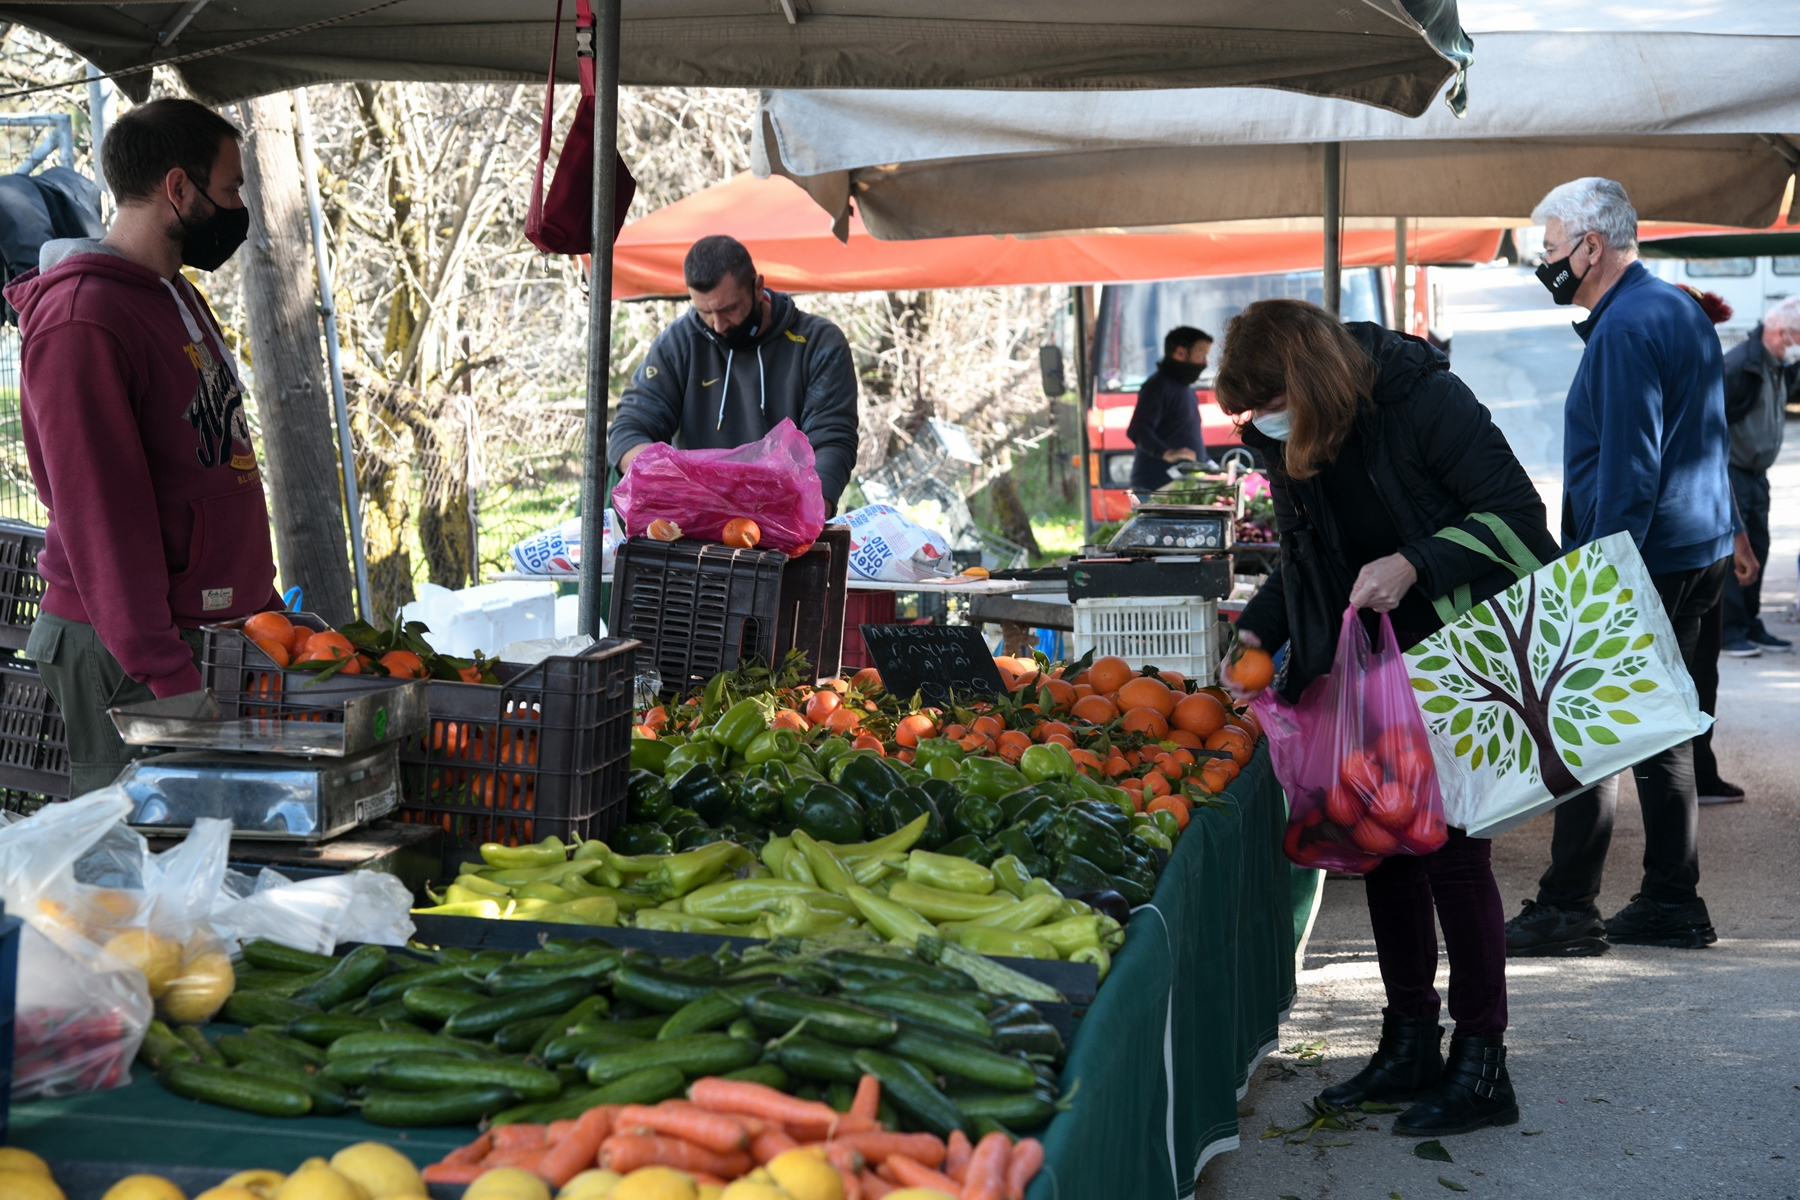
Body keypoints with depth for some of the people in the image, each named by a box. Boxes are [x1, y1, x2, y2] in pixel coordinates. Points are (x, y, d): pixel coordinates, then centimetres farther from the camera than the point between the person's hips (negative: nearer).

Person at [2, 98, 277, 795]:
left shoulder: (178, 297, 17)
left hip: (215, 628, 9)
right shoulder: (81, 319, -15)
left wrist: (266, 606, 21)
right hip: (128, 655, -9)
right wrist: (167, 675, -22)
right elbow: (98, 513, -20)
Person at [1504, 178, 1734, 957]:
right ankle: (1672, 903, 17)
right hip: (1700, 553, 10)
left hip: (1643, 561, -10)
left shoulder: (1625, 330, -16)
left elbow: (1628, 470, -21)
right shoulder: (1681, 309, 16)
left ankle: (1567, 908, -1)